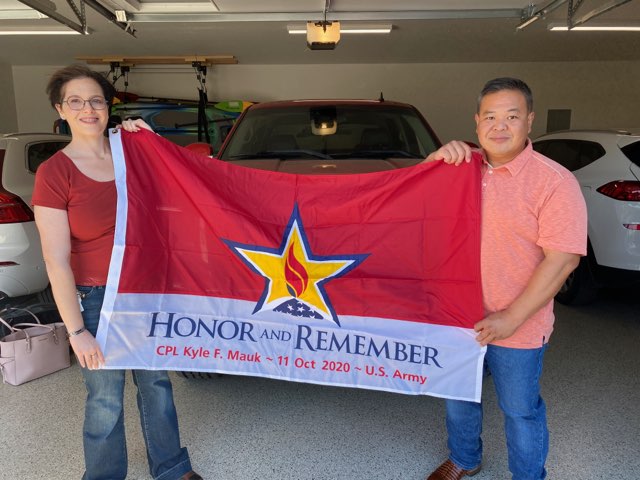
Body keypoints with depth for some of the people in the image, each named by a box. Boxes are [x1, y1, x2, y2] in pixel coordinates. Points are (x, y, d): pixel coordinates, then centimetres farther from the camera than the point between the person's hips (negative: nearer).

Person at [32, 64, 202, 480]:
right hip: (96, 300, -4)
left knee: (156, 382, 18)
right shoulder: (55, 172, -11)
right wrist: (76, 331, -14)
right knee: (106, 400, 10)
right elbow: (56, 261, -13)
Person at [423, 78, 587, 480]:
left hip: (518, 327, -5)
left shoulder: (555, 182, -15)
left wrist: (511, 318, -21)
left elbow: (562, 259, -19)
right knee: (458, 397, 23)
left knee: (520, 410, 13)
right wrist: (437, 158, -12)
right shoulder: (464, 168, 2)